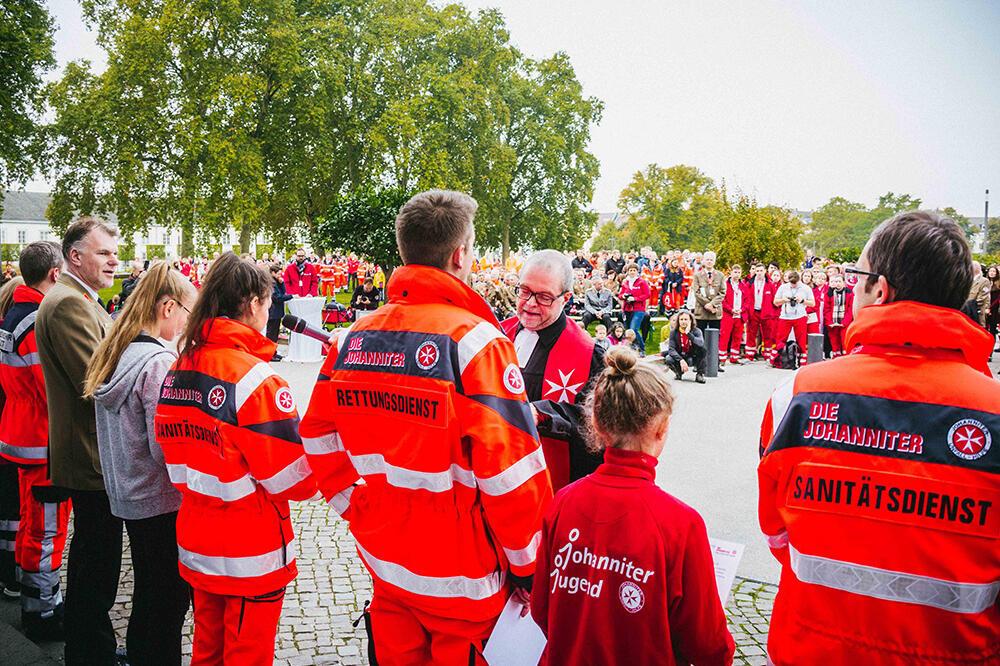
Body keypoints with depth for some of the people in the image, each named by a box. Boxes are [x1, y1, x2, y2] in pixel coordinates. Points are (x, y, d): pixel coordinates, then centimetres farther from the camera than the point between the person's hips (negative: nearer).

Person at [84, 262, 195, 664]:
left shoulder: (113, 354, 6)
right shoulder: (158, 363, -22)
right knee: (169, 600, 5)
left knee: (148, 592, 24)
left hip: (126, 495, 9)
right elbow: (167, 447, -23)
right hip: (162, 503, -9)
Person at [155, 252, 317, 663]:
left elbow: (175, 462, 9)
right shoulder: (257, 379, -23)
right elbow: (294, 480, -20)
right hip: (251, 558, -7)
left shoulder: (177, 371, 0)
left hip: (195, 549, 7)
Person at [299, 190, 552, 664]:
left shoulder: (355, 336, -1)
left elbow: (318, 435, 6)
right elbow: (510, 469, -20)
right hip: (459, 578, -5)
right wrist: (525, 563, -7)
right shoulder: (476, 340, -19)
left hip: (381, 559, 5)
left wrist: (360, 511, 14)